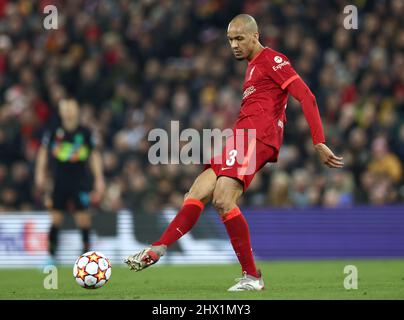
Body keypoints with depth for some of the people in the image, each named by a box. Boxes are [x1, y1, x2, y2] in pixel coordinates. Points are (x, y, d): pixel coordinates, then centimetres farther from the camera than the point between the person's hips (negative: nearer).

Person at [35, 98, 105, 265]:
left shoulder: (85, 133, 3)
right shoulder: (53, 132, 2)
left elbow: (94, 156, 9)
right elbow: (43, 152, 11)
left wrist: (99, 179, 6)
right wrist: (40, 174, 5)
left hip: (80, 181, 0)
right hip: (59, 181, 0)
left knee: (83, 217, -5)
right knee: (55, 218, 0)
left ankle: (86, 251, 6)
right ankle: (51, 255, 9)